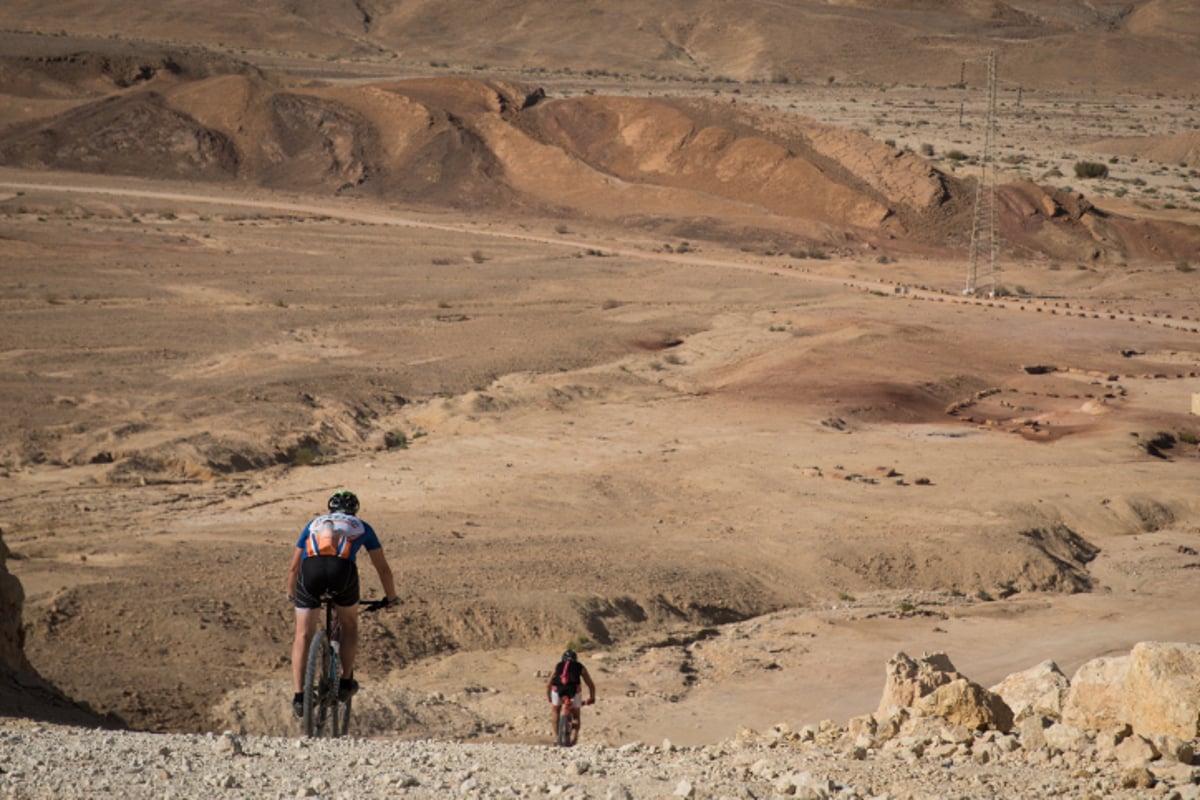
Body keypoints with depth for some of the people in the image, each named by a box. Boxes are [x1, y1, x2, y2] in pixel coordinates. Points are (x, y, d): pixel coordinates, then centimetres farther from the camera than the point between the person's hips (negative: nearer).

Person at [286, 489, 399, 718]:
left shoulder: (315, 523, 36)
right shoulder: (361, 527, 33)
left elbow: (293, 567, 41)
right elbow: (383, 568, 36)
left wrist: (291, 594, 58)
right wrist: (390, 598, 51)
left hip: (311, 569, 1)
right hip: (342, 569, -1)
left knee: (303, 635, 12)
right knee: (349, 623, 27)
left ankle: (299, 697, 4)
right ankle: (346, 682, 26)